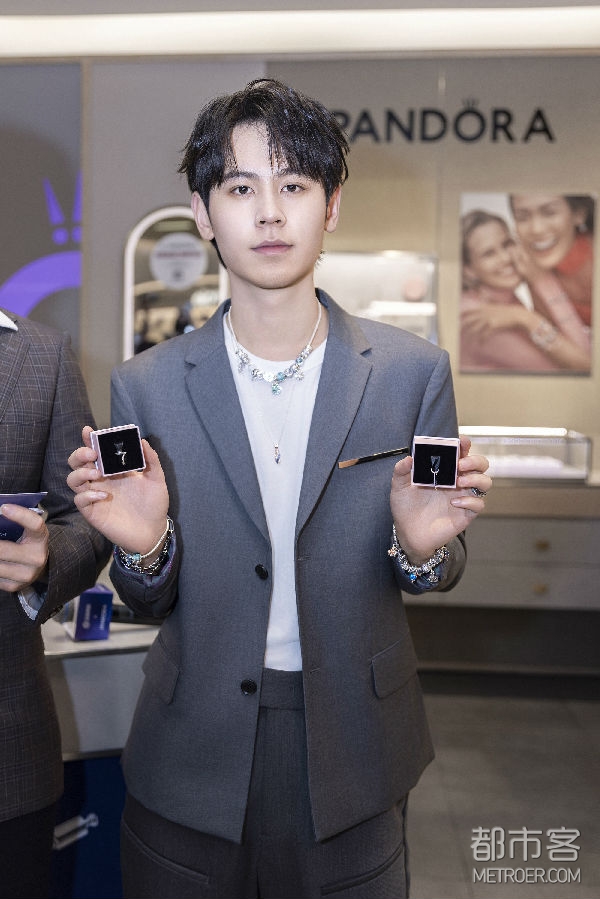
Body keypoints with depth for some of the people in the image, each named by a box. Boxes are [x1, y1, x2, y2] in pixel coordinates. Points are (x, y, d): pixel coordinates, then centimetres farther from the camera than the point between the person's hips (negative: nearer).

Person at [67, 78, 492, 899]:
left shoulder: (415, 372, -8)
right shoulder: (145, 387, -7)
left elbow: (439, 574, 1)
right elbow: (150, 601, 0)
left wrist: (423, 545, -21)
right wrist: (144, 547, -21)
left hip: (353, 765, 0)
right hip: (191, 770, 1)